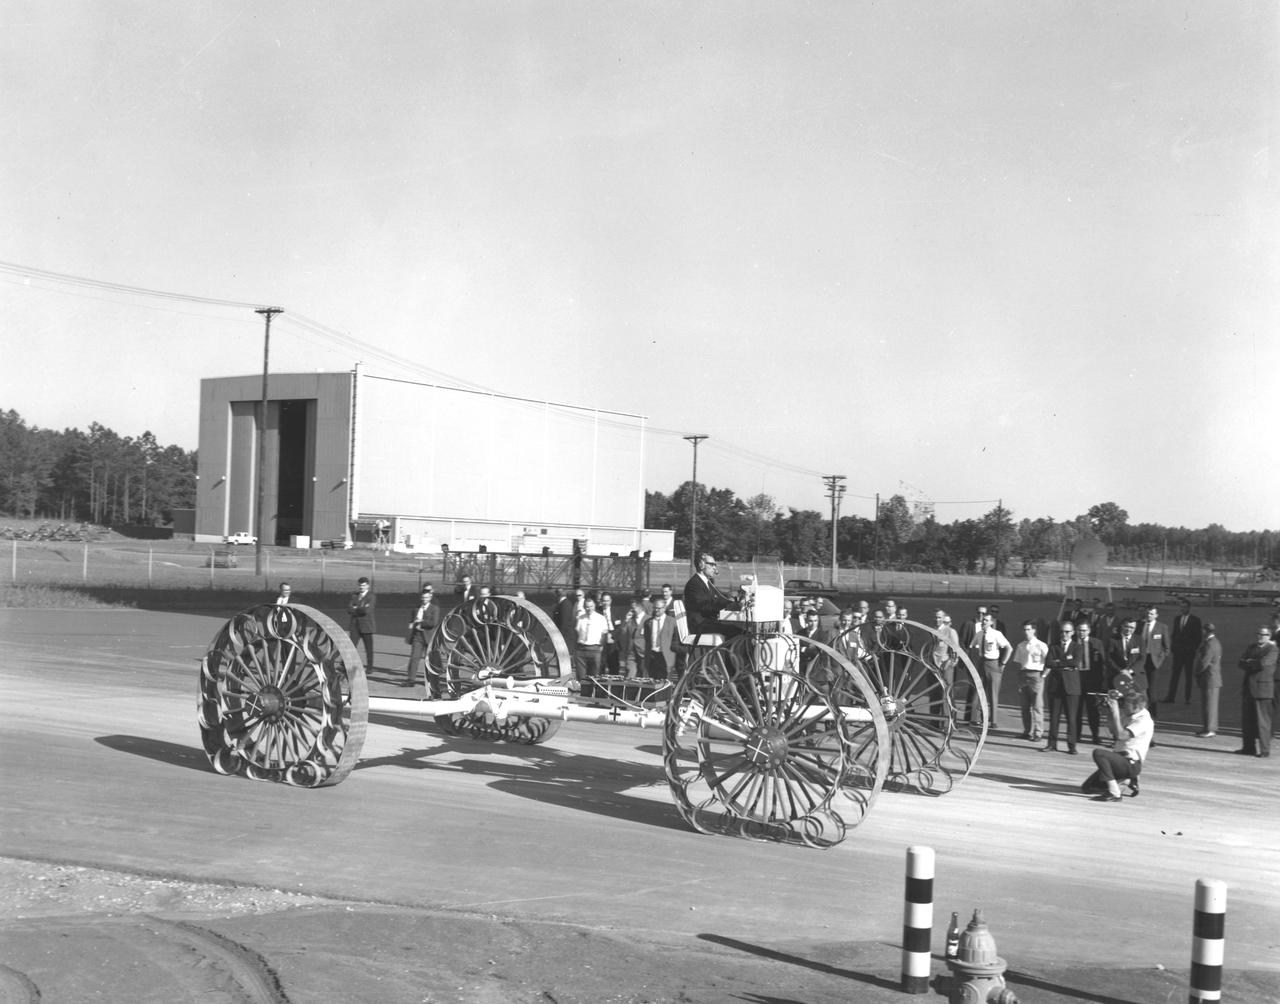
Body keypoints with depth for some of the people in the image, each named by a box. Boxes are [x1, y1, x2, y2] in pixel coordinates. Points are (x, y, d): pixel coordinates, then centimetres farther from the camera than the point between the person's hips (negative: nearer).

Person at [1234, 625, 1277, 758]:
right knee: (1247, 720, 9)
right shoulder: (1252, 647, 17)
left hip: (1262, 689, -7)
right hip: (1248, 688, 7)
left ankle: (1264, 750, -2)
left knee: (1262, 721, -5)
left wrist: (1249, 663, -3)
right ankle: (1249, 747, 17)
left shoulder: (1272, 649, -5)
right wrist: (1255, 665, -9)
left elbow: (1263, 663, -19)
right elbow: (1242, 663, 8)